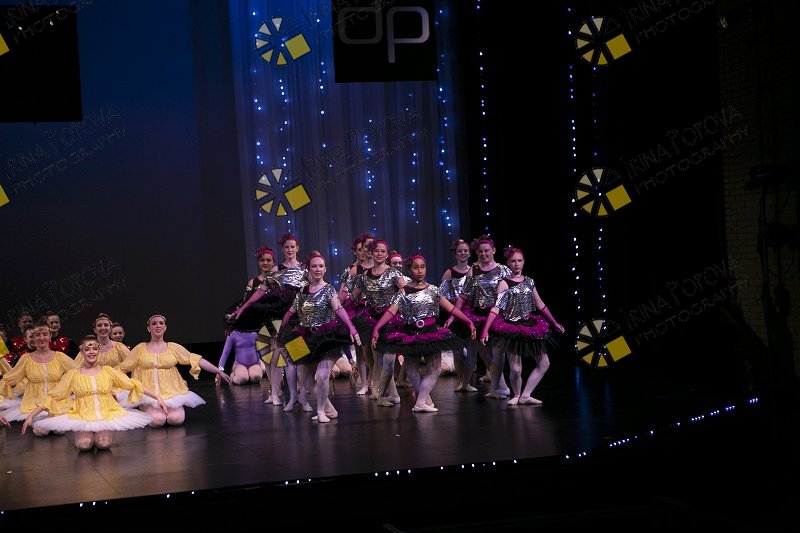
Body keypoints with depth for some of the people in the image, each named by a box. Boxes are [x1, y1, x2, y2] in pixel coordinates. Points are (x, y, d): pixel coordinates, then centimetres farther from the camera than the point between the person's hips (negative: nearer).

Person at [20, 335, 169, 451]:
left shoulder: (108, 371, 8)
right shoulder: (73, 375, 6)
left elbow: (133, 384, 8)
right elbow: (53, 396, 7)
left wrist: (157, 397, 1)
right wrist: (31, 416, 0)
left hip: (107, 415, 0)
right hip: (83, 416, 0)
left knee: (104, 443, -27)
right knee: (84, 444, -28)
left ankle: (105, 432, 9)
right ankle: (88, 433, 8)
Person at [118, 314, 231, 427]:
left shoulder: (174, 347, 9)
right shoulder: (140, 348, 9)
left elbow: (198, 361, 7)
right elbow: (123, 367, 11)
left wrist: (219, 372, 2)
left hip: (171, 392, 1)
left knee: (176, 419, -26)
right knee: (157, 420, -27)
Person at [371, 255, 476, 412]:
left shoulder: (433, 289, 4)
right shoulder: (404, 292, -5)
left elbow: (451, 308, 6)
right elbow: (391, 311, -15)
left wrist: (469, 322, 3)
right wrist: (376, 328, -28)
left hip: (431, 333, 3)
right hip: (411, 333, -3)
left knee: (434, 368, -1)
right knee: (412, 370, 0)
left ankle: (420, 403, 3)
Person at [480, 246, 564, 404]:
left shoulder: (529, 282, 10)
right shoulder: (504, 283, -5)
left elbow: (540, 305, 18)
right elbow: (496, 307, -13)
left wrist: (554, 323, 21)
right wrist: (485, 330, -23)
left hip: (530, 326, 6)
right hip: (512, 329, -6)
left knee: (544, 363, 2)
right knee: (516, 368, -10)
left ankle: (525, 395, 6)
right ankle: (516, 395, 15)